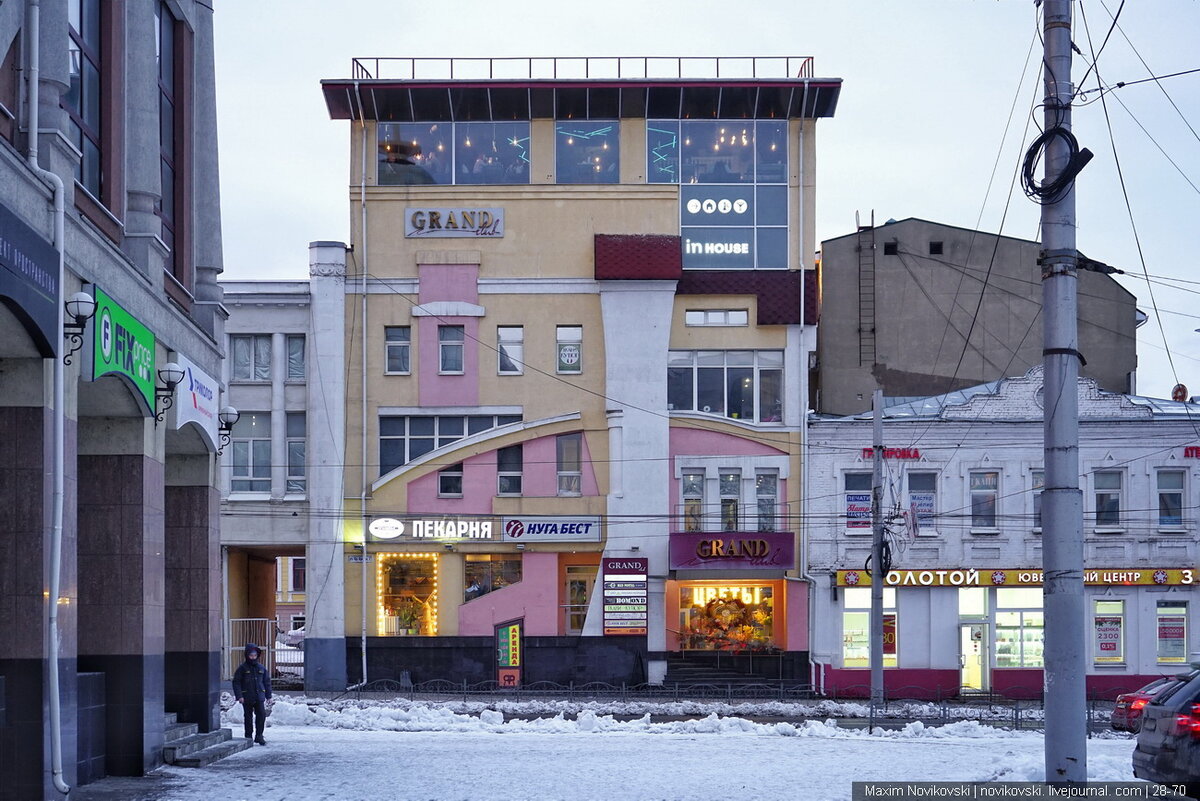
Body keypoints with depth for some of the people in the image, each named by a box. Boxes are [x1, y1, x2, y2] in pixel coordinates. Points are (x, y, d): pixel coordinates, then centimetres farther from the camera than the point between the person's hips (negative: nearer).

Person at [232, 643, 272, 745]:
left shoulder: (261, 668, 10)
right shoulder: (242, 668, -2)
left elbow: (267, 682, 17)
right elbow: (236, 682, -4)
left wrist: (268, 695, 15)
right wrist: (239, 696, -12)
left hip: (259, 697, 3)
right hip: (247, 698, -3)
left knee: (261, 715, -9)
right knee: (248, 717, 5)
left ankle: (259, 736, -1)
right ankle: (248, 737, 15)